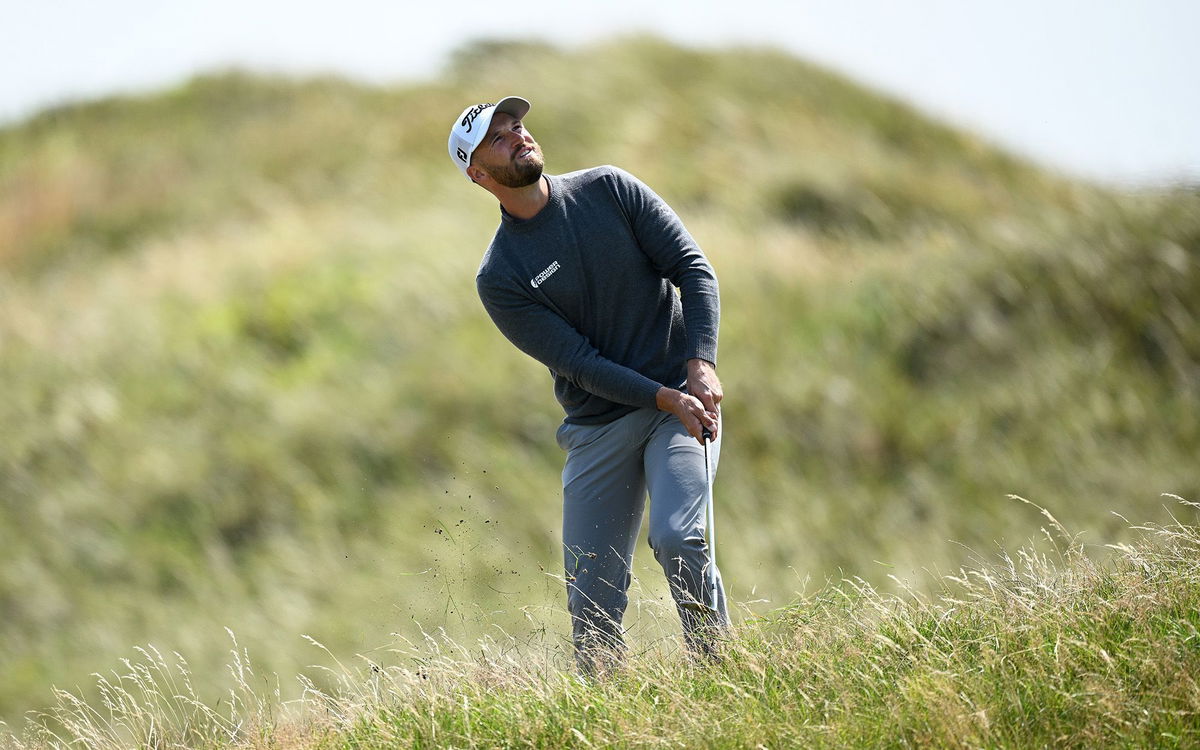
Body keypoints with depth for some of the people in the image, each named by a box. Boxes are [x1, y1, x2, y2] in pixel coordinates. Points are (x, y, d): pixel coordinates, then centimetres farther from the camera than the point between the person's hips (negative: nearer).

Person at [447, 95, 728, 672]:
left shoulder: (608, 189, 2)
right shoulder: (499, 277, -4)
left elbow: (693, 268, -1)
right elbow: (579, 363, -10)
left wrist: (701, 366, -15)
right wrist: (666, 399, -21)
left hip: (684, 395, -1)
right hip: (597, 425, 1)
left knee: (676, 537, -22)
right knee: (593, 590, -3)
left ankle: (719, 672, -8)